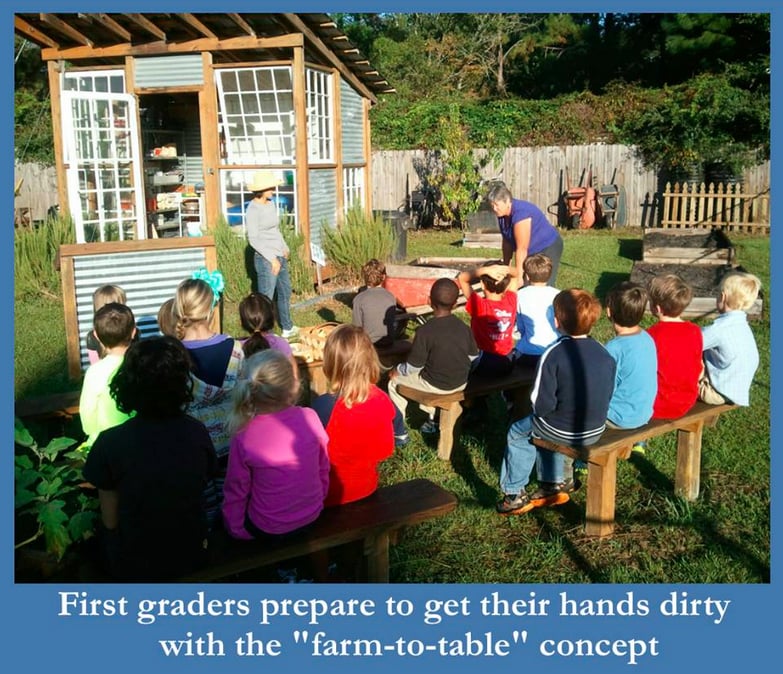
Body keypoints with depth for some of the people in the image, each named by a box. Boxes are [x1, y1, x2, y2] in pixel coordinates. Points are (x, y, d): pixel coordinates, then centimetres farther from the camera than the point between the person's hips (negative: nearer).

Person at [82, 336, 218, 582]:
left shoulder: (111, 443, -24)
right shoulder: (197, 432, -18)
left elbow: (110, 520, -13)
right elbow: (202, 486, -3)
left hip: (134, 566, -2)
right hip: (191, 556, 2)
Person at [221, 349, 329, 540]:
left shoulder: (244, 437, -25)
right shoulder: (310, 418, -17)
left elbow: (236, 490, -12)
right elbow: (323, 469, -3)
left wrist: (235, 529, 5)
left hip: (268, 530, -4)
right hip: (312, 516, 4)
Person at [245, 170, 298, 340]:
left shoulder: (271, 204, 9)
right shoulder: (253, 209, -14)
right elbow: (253, 239, -16)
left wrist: (284, 248, 8)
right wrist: (271, 258, -18)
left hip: (280, 256, 9)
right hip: (265, 259, -9)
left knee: (285, 292, 19)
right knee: (266, 297, -4)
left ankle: (287, 328, 34)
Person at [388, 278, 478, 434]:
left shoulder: (425, 331, -23)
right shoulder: (464, 327, -7)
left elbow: (413, 367, -17)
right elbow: (474, 357, 5)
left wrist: (396, 371, 2)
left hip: (436, 385, -6)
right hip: (462, 382, 6)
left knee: (394, 382, 16)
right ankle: (432, 420, 42)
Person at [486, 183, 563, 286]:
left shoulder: (520, 213, -30)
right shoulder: (502, 214, -5)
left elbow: (521, 249, -29)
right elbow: (507, 242, 5)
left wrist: (519, 277, -26)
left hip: (548, 249, -8)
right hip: (531, 251, 8)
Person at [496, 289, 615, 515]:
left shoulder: (553, 355, -23)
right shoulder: (605, 355, -4)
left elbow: (542, 405, -22)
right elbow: (606, 396, 6)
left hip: (563, 431, -6)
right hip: (596, 431, 6)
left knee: (517, 432, 21)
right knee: (544, 425, 34)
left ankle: (514, 494, 26)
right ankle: (553, 485, 41)